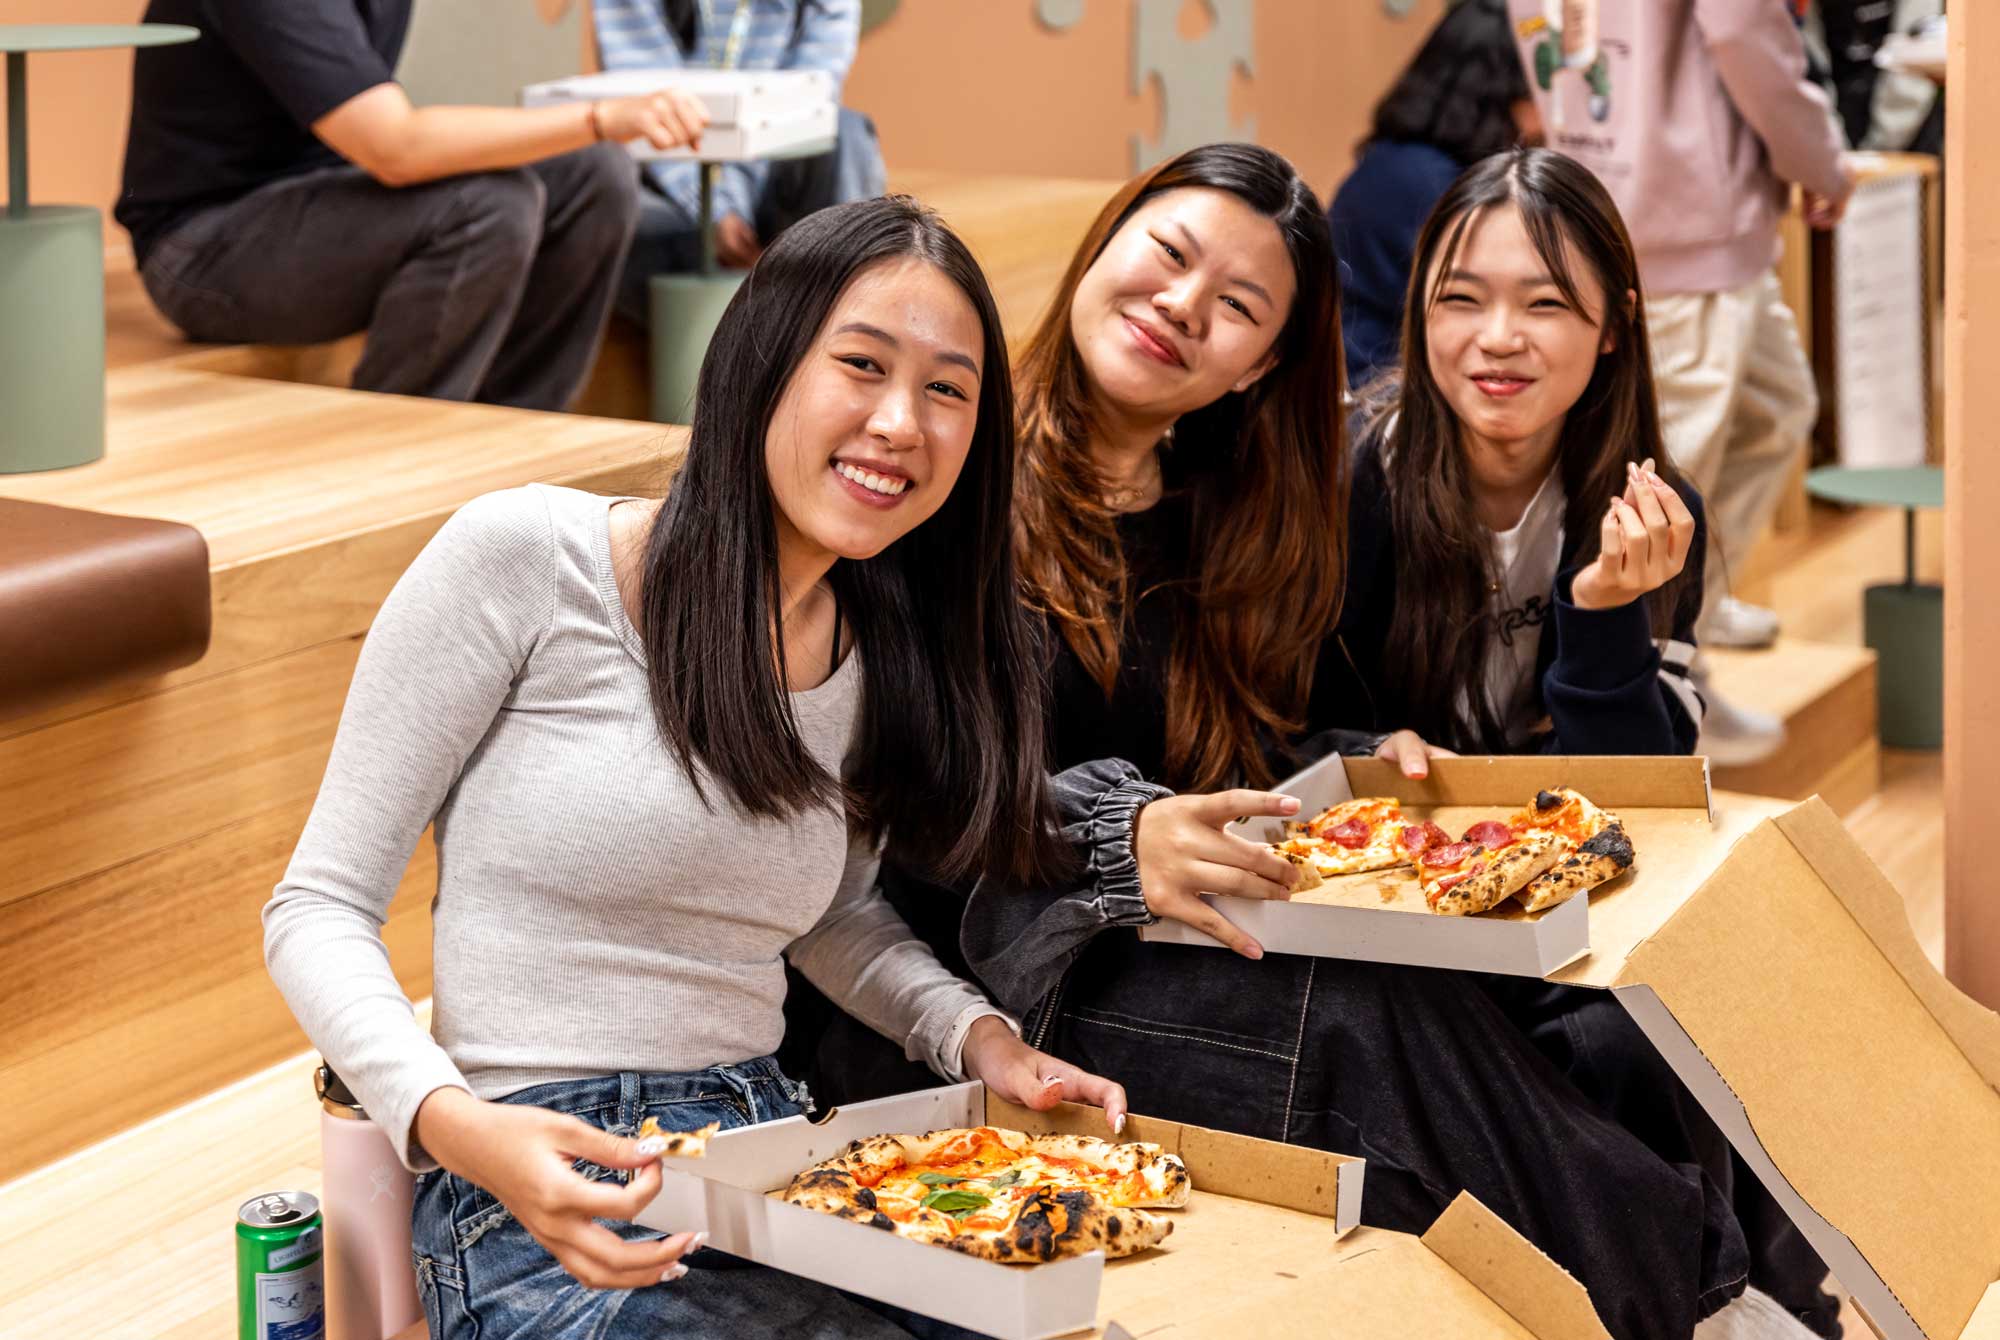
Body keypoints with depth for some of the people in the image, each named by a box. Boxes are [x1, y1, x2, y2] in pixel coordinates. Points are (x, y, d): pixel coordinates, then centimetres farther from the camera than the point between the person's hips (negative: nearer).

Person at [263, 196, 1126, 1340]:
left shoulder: (892, 655, 10)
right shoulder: (522, 560, -8)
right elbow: (322, 909, -5)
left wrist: (981, 1039, 6)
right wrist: (456, 1126, -23)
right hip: (540, 1202, -5)